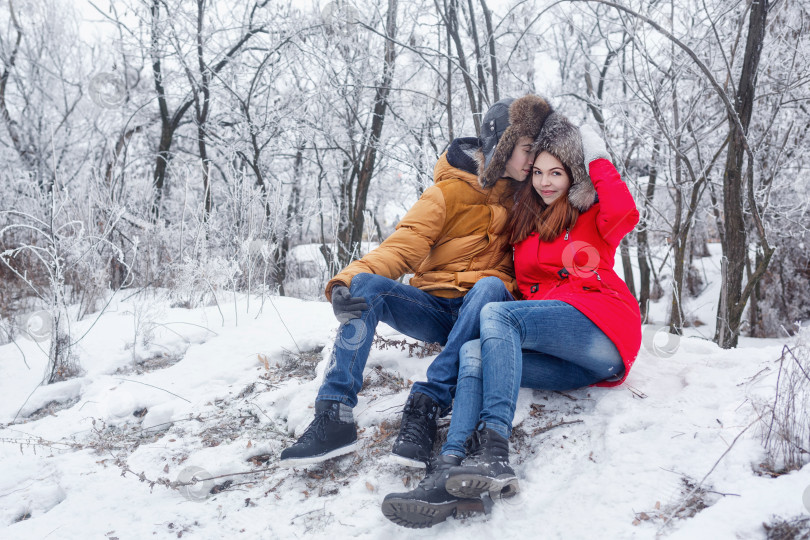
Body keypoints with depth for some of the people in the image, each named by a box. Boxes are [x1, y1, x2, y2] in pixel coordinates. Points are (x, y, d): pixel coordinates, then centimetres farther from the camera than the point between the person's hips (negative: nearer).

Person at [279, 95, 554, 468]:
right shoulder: (449, 192, 0)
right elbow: (404, 245, -12)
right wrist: (348, 279, -29)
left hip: (479, 313, 1)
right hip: (435, 308, 0)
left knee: (490, 286, -34)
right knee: (365, 286, -27)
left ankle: (427, 405, -37)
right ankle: (334, 416, -31)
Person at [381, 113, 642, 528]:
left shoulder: (591, 216, 14)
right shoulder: (525, 226, 27)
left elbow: (624, 215, -10)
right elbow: (525, 287, 25)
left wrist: (598, 162, 1)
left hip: (603, 332, -5)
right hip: (568, 362, 5)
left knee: (497, 315, -26)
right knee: (474, 352, -20)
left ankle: (494, 453, -40)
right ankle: (450, 474, -41)